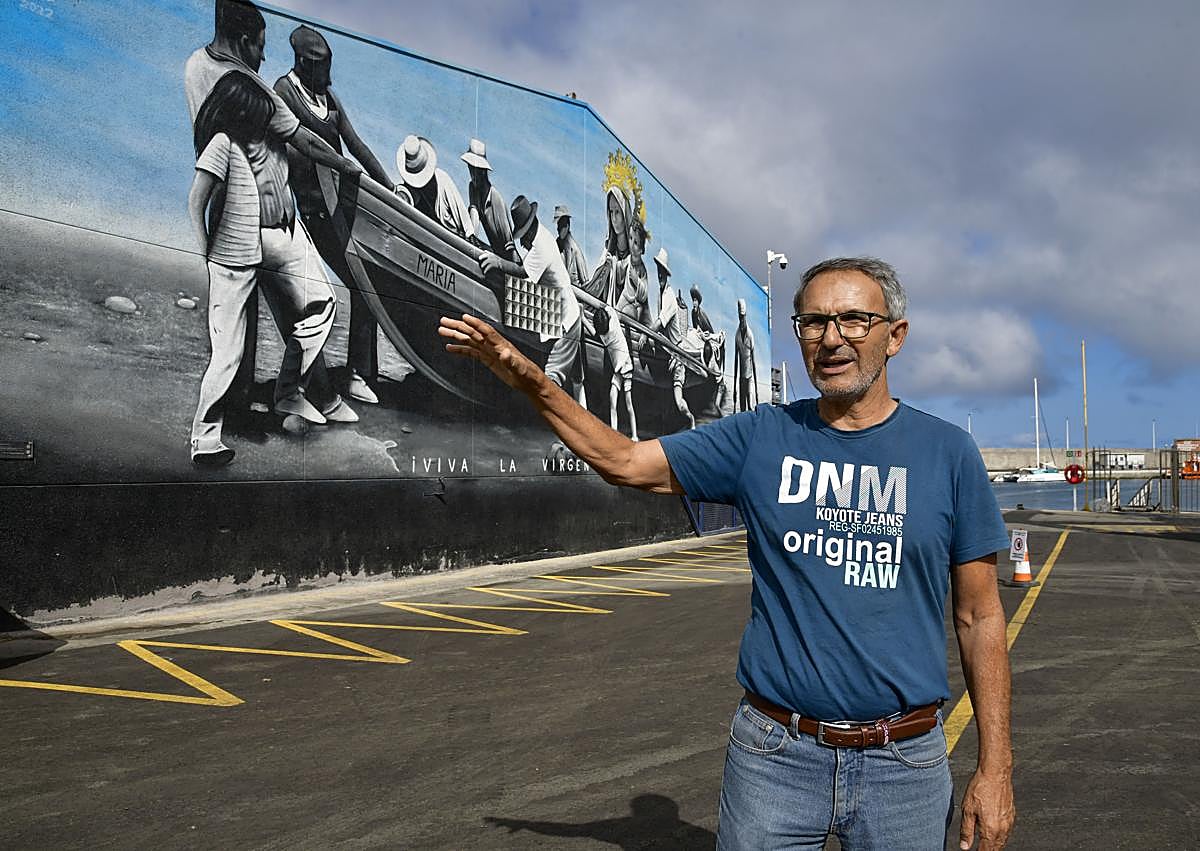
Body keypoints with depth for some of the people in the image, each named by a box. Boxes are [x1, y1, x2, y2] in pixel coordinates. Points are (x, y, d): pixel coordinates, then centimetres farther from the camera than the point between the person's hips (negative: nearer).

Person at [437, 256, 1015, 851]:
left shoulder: (948, 452, -2)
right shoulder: (761, 437, -1)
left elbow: (979, 617, 1)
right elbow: (624, 461, 2)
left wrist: (995, 766, -1)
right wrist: (532, 382, -10)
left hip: (903, 760, 0)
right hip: (773, 754, 0)